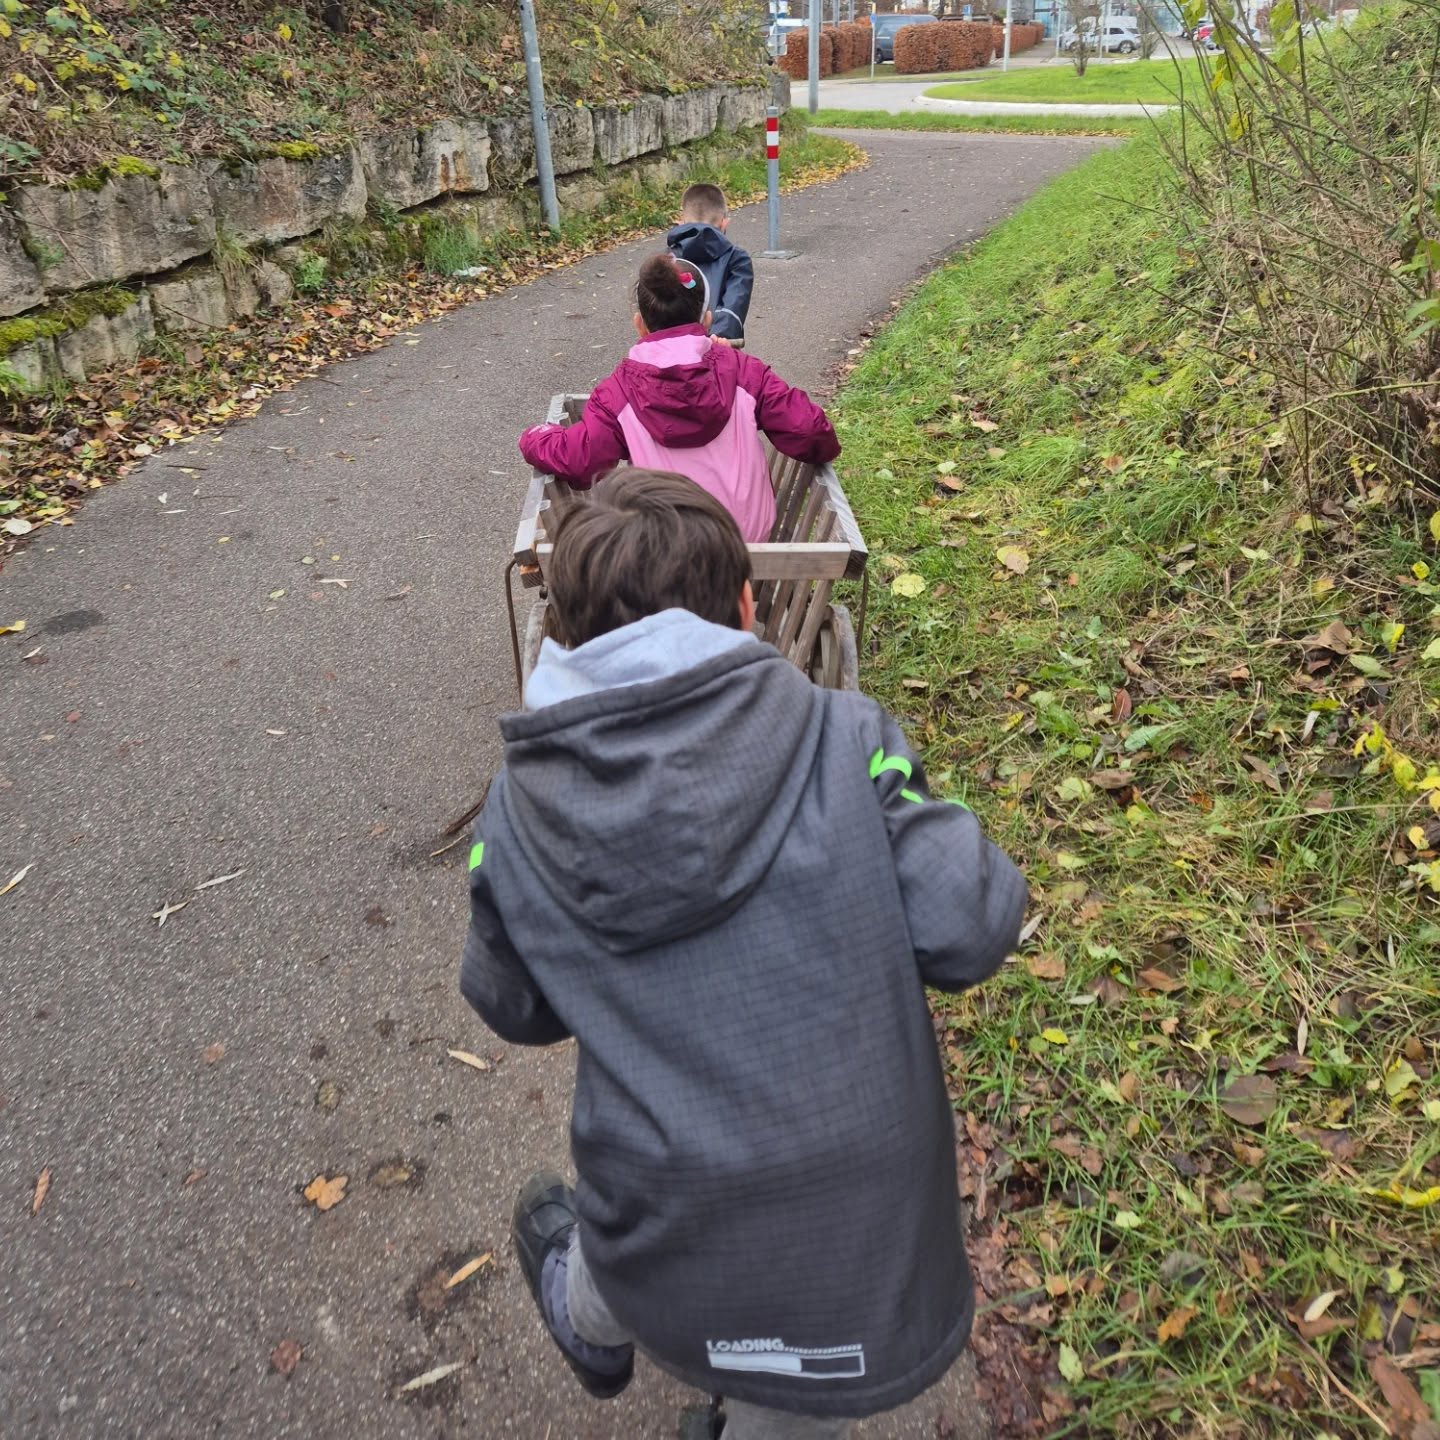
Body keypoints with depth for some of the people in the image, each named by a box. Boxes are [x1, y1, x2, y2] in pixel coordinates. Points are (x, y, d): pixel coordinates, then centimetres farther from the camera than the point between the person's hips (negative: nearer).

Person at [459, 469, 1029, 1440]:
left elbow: (515, 1012, 4)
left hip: (668, 1274, 2)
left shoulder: (518, 815, -9)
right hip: (861, 1251, -1)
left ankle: (589, 1329, 69)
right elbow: (967, 934, -16)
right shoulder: (843, 740, -17)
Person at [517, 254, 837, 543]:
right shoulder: (743, 370, -4)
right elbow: (806, 433, -7)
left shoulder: (618, 391, -8)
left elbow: (576, 462, -15)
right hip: (755, 538, 3)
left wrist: (534, 438, 7)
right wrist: (823, 447, 17)